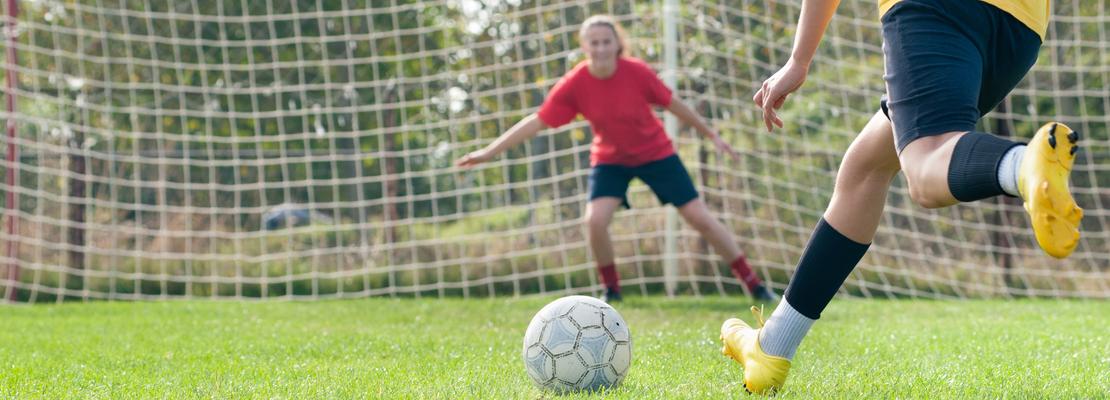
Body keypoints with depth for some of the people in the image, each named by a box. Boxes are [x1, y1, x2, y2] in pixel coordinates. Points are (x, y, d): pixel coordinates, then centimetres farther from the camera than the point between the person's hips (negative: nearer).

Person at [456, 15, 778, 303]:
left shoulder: (637, 72, -24)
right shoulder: (574, 84, -21)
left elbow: (673, 105, -9)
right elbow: (536, 122, -17)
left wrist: (712, 136, 0)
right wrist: (488, 152, -22)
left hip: (655, 153, -1)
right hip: (609, 158, 1)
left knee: (700, 218, -3)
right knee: (595, 220, -22)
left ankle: (753, 284, 8)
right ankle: (611, 289, 2)